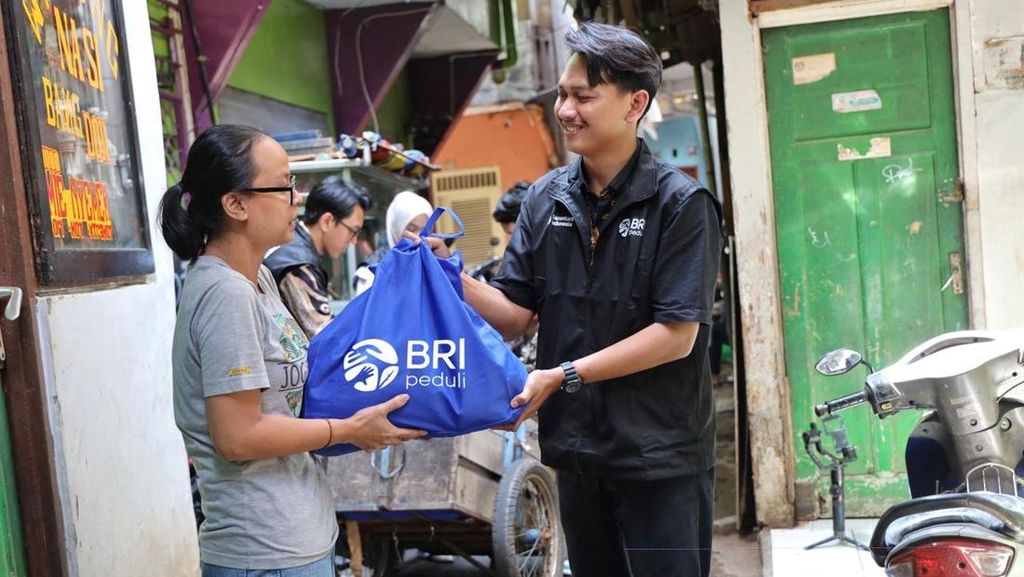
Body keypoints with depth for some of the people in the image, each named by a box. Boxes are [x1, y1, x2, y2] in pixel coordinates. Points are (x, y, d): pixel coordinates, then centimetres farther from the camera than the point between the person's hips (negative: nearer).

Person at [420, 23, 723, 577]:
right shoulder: (546, 198, 3)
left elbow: (676, 335, -16)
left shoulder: (680, 202, -11)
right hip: (576, 447, 5)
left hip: (660, 455, -5)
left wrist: (563, 376, -18)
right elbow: (513, 313, 3)